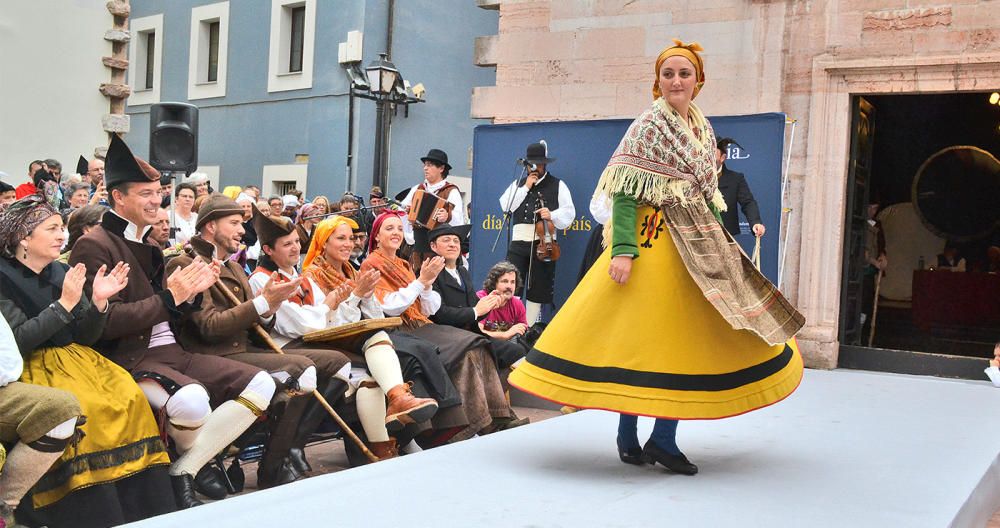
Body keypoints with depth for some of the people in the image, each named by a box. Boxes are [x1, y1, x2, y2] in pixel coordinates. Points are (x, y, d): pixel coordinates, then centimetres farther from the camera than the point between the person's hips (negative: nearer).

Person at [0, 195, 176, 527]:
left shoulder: (61, 273, 12)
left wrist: (99, 301, -7)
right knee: (83, 410, -33)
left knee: (128, 396, -21)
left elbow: (85, 337, 10)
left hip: (73, 360, 6)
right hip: (29, 368, -5)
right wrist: (65, 304, -18)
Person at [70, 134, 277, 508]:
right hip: (128, 358, -9)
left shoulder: (147, 244, 19)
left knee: (260, 384, -5)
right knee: (192, 400, -37)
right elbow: (107, 322, -16)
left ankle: (185, 472, -7)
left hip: (168, 350, 9)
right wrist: (170, 297, -16)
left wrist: (192, 291, 1)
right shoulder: (94, 246, -8)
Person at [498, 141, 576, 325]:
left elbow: (569, 212, 1)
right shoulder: (518, 184, 18)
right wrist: (525, 188, -2)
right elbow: (505, 206, 3)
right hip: (519, 241, 2)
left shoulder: (557, 185, 8)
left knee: (537, 289, 5)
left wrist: (552, 215, -19)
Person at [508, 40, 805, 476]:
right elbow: (625, 192, -14)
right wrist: (623, 250, -23)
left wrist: (721, 239, 16)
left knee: (688, 337, 6)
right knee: (639, 337, -3)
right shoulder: (647, 126, -7)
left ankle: (664, 439, 13)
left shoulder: (702, 128, 14)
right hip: (654, 242, -7)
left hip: (697, 242, 8)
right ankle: (628, 438, 10)